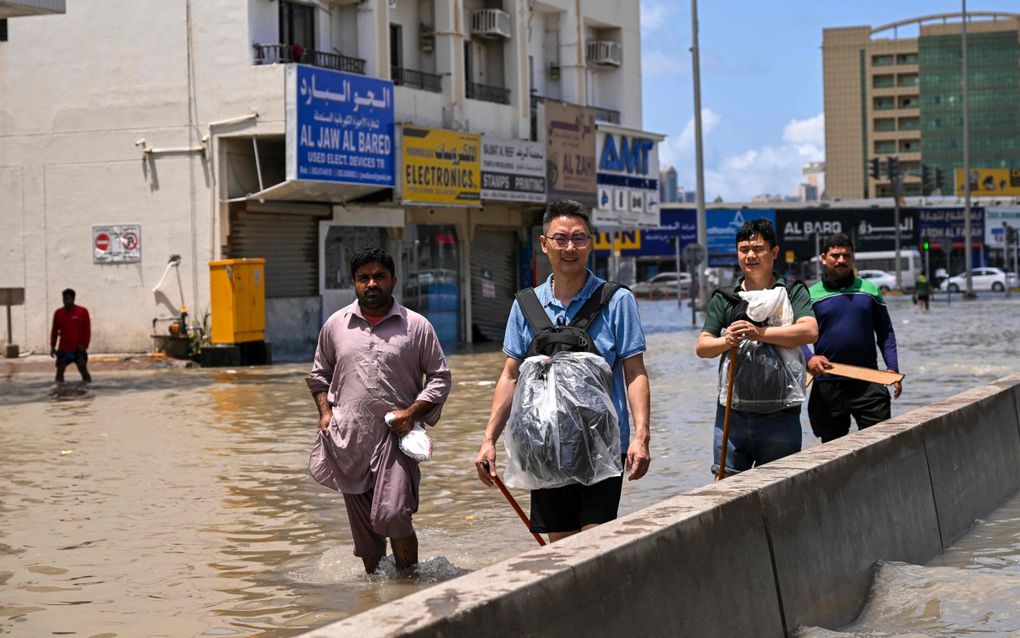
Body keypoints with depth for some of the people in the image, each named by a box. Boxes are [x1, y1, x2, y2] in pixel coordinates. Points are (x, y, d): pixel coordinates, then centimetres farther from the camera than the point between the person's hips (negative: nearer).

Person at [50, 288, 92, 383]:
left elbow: (87, 330, 0)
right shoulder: (58, 313, 3)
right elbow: (54, 331, 8)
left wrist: (84, 346, -6)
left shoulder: (83, 312, -2)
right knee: (60, 370, -4)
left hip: (78, 349, -2)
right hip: (63, 349, 2)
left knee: (83, 369, -9)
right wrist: (52, 346, 4)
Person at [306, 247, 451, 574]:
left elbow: (440, 377, 7)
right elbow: (319, 374, 21)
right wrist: (325, 412, 6)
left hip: (396, 436, -3)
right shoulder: (335, 325, 9)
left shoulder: (416, 326, 2)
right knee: (363, 525, 9)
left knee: (392, 516, -16)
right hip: (349, 440, 3)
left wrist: (412, 413, -6)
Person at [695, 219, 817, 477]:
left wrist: (759, 333, -22)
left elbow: (810, 332, -13)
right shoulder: (724, 299, 12)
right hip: (732, 413, 2)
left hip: (779, 414, -2)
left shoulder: (793, 292, 5)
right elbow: (702, 346, 6)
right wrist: (727, 342, -16)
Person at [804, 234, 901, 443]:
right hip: (828, 384, 0)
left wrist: (893, 368, 0)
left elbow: (885, 332, 12)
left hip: (869, 383, 1)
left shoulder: (870, 290, 10)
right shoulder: (811, 295, 5)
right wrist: (809, 359, -18)